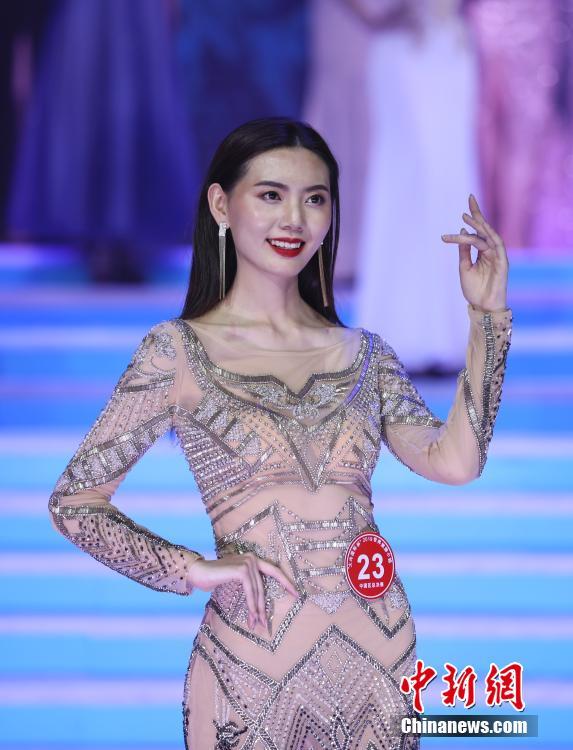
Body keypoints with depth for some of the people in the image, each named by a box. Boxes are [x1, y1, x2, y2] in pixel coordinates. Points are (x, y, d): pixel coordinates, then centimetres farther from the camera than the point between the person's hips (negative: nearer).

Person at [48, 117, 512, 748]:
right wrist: (195, 569, -14)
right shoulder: (178, 351, -3)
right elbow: (74, 502, -3)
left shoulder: (363, 353, 8)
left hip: (380, 651, 4)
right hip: (253, 665, -4)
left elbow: (454, 461, -6)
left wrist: (488, 316, -5)